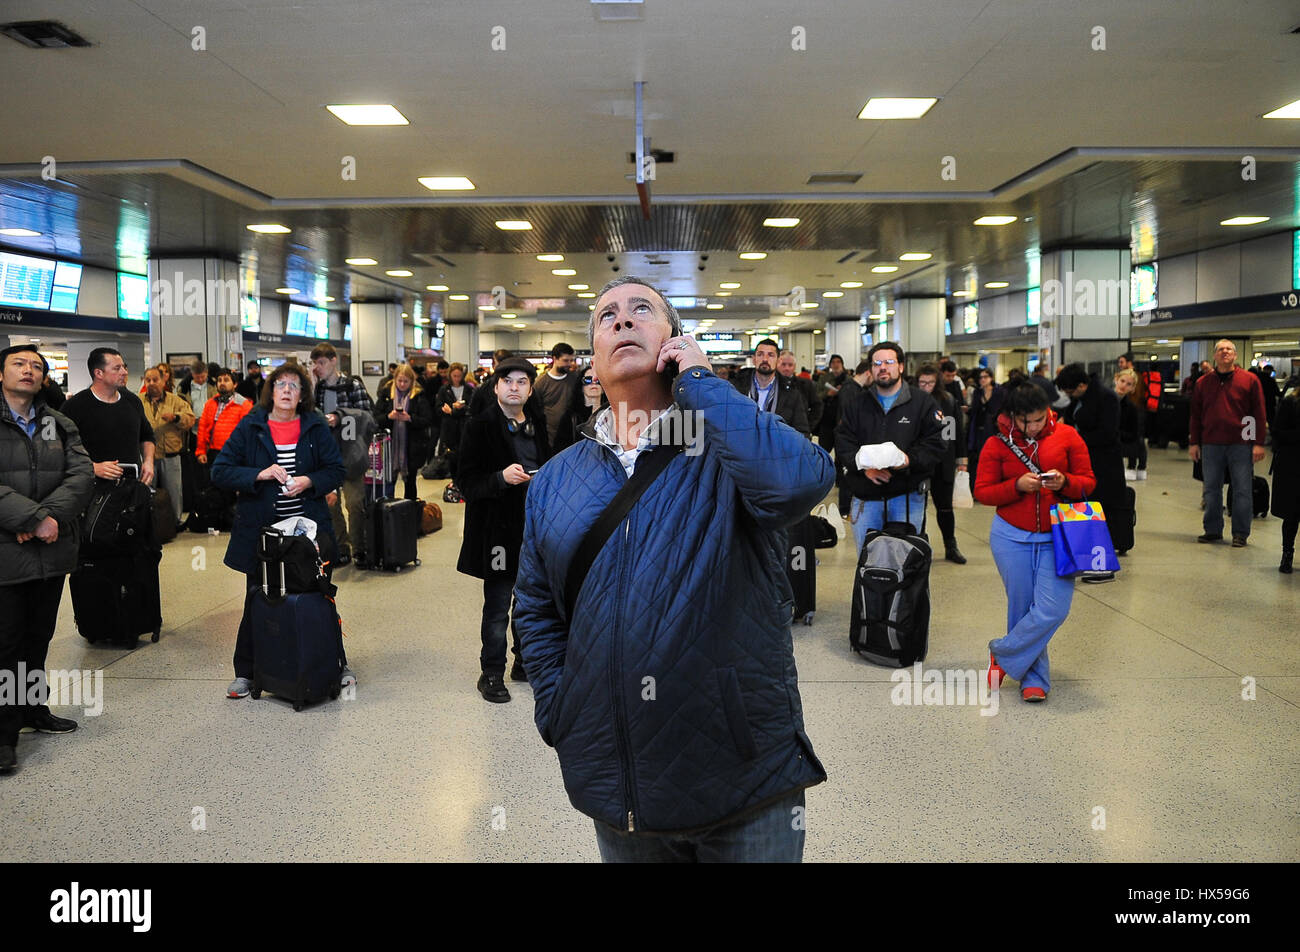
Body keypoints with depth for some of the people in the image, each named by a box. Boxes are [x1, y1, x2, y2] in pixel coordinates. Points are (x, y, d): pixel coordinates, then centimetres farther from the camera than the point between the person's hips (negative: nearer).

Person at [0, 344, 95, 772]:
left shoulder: (60, 426, 11)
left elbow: (82, 474, -1)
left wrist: (50, 515, -16)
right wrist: (35, 519, -21)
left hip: (52, 550, 5)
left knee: (38, 639, 16)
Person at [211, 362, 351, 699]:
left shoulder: (316, 427, 2)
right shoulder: (250, 427, -1)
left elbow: (336, 471, 3)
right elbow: (220, 471, -4)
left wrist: (309, 481, -16)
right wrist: (259, 475, -18)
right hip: (261, 530, -1)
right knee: (258, 600, 8)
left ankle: (337, 665, 24)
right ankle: (245, 672, 22)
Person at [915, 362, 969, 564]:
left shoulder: (948, 401, 3)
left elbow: (959, 431, 9)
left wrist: (961, 460, 8)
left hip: (943, 462, 2)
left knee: (945, 506, 11)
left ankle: (951, 547, 24)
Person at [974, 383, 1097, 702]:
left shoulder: (1067, 436, 1)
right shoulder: (997, 444, -1)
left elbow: (1088, 482, 5)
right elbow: (982, 492, -2)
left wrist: (1064, 482, -17)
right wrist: (1017, 486, -18)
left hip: (1057, 537, 1)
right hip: (1011, 537, -1)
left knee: (1053, 609, -11)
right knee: (1022, 609, 5)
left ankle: (1003, 654, 10)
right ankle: (1034, 679, 21)